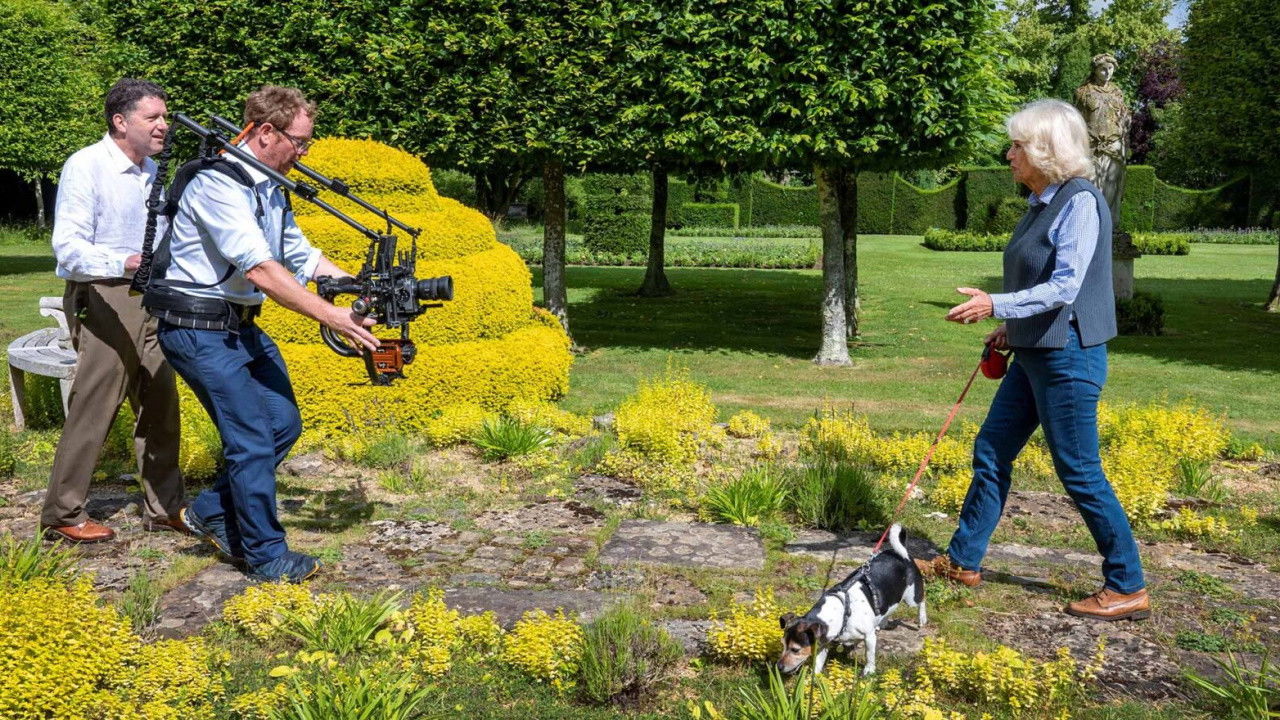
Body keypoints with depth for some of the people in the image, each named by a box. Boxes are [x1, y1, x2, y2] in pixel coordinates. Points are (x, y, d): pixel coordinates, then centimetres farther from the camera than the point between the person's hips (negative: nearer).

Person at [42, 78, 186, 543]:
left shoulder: (149, 169, 13)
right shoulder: (86, 166, -13)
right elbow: (68, 247, -21)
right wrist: (122, 262, -36)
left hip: (147, 299, 8)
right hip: (102, 300, -8)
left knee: (160, 404, 9)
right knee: (94, 408, -4)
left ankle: (163, 508, 20)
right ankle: (62, 516, 10)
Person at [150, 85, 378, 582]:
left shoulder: (269, 190, 10)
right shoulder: (220, 184, -21)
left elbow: (301, 256, 13)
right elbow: (261, 270, -30)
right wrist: (333, 318, -31)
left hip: (241, 326, 10)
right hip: (200, 331, -10)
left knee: (283, 424, 10)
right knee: (254, 441, -6)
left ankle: (212, 513, 26)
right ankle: (267, 557, 8)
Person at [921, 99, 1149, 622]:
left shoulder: (1079, 201, -16)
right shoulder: (1041, 202, 11)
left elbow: (1065, 287, -23)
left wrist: (997, 305, -27)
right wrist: (1012, 328, 18)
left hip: (1068, 357, -10)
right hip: (1033, 354, 10)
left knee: (1079, 473, -1)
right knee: (991, 451, 13)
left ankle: (1128, 589, 13)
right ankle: (963, 562, 25)